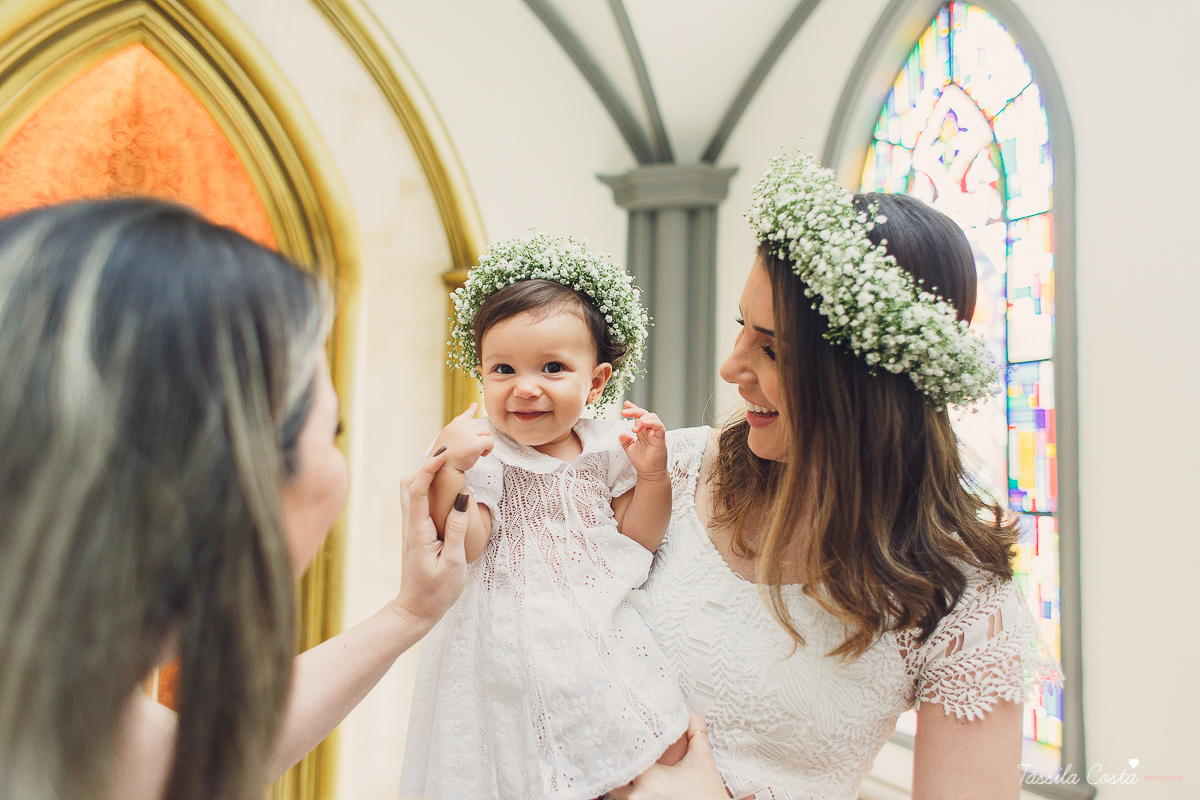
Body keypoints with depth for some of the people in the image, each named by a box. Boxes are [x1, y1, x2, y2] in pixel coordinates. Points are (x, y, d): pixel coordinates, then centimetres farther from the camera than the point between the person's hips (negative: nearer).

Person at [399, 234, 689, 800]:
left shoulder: (607, 449, 1)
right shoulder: (479, 452, -10)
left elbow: (637, 542, 7)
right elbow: (457, 551, -17)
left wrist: (651, 476, -8)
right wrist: (448, 471, -29)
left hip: (603, 636, 4)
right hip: (511, 644, -3)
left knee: (670, 752, 3)